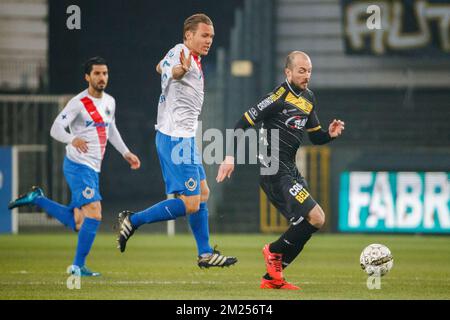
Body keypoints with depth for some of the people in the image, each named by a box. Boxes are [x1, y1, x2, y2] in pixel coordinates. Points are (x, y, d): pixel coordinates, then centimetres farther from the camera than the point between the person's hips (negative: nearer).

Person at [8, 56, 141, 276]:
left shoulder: (110, 102, 12)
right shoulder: (78, 103, -13)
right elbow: (56, 129, -20)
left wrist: (126, 153, 27)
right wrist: (73, 139, -39)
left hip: (93, 169, 8)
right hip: (78, 166, -8)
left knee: (79, 224, 10)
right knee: (94, 214, -19)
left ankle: (37, 199, 24)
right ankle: (78, 266, -10)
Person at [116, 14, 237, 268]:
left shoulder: (187, 56, 13)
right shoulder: (181, 53, -17)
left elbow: (160, 67, 34)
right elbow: (171, 71, -44)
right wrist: (182, 69, -65)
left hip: (184, 138, 11)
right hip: (176, 139, -11)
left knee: (203, 193, 14)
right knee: (190, 204, -12)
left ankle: (205, 253, 20)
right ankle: (133, 221, -3)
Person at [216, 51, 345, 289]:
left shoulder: (308, 98, 14)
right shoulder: (279, 96, -13)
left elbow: (315, 136, 23)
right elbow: (243, 123, -13)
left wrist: (330, 134, 1)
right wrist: (230, 156, -20)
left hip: (289, 171, 9)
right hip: (275, 171, -9)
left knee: (305, 224, 9)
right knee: (316, 218, -17)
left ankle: (272, 278, 16)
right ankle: (275, 251, 4)